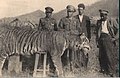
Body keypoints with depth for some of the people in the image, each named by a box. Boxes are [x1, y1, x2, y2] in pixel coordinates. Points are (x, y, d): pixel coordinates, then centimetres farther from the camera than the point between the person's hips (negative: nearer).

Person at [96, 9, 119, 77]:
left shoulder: (112, 21, 1)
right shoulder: (99, 22, 14)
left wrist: (115, 38, -9)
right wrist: (97, 41, 11)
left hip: (109, 38, -4)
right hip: (101, 39, 4)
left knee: (110, 55, -5)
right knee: (102, 55, 5)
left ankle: (112, 72, 3)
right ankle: (103, 70, 15)